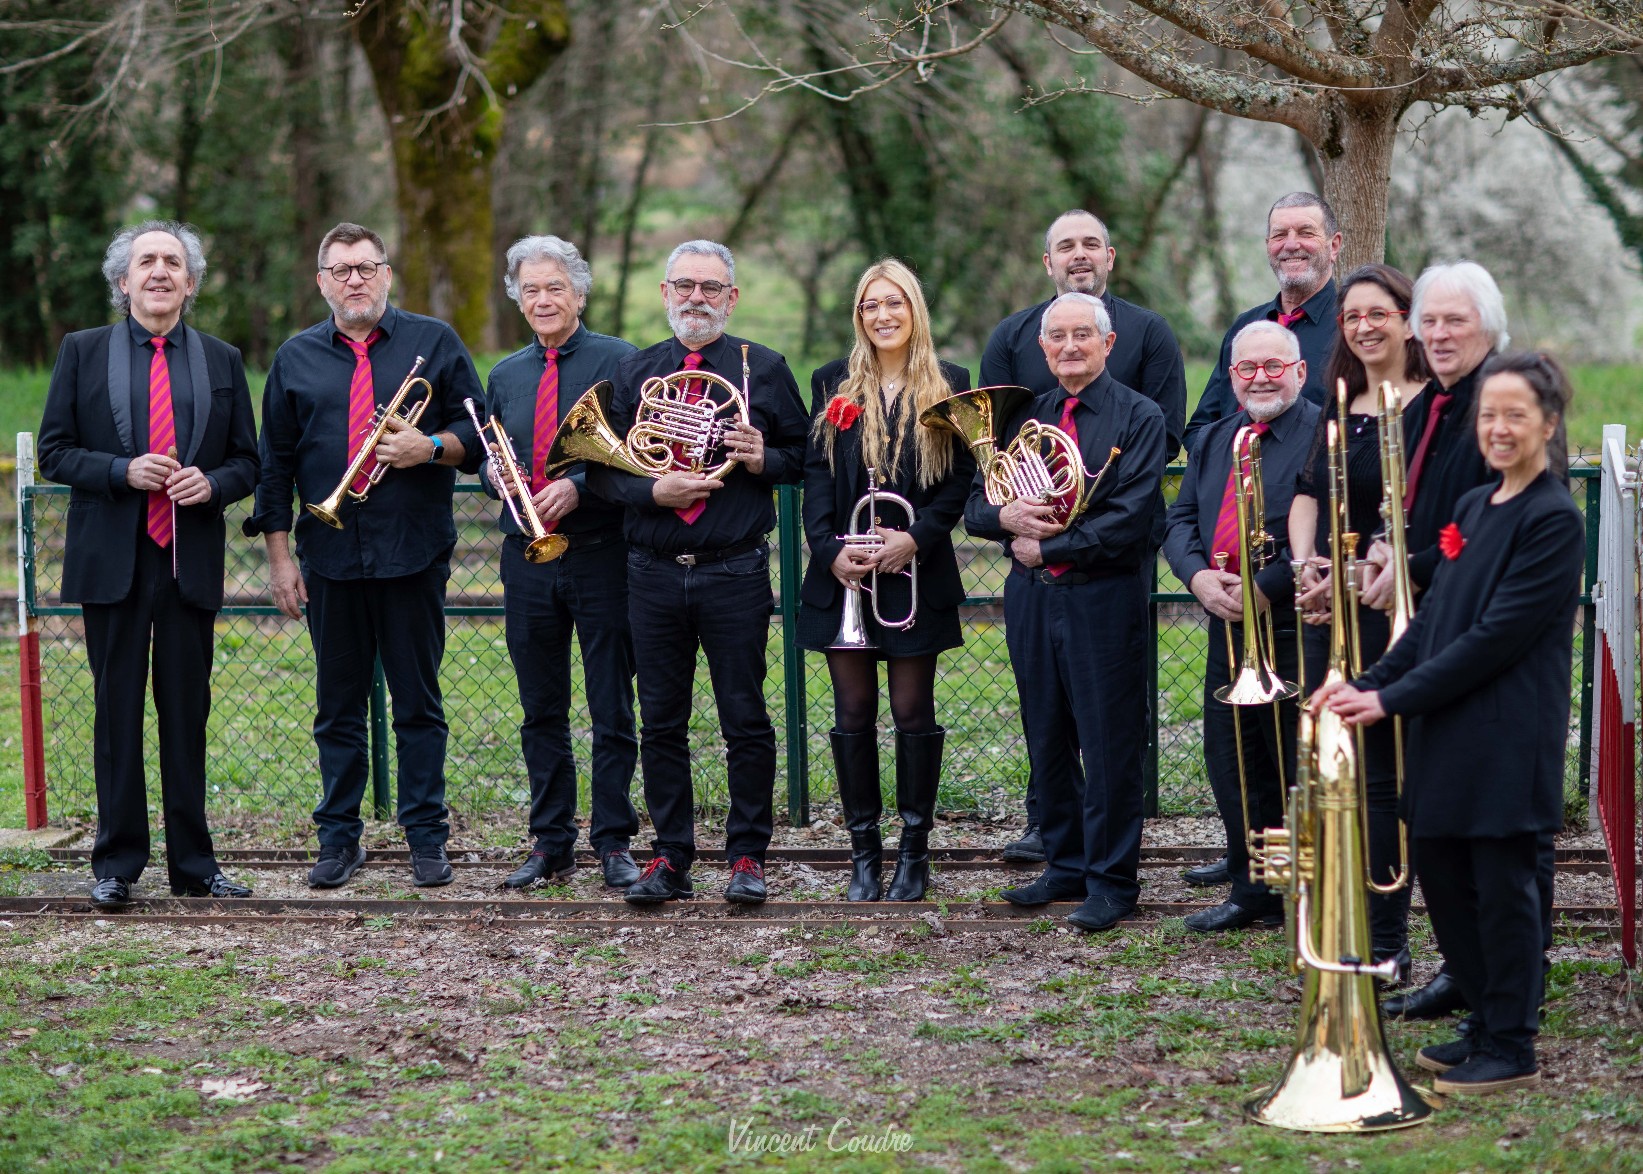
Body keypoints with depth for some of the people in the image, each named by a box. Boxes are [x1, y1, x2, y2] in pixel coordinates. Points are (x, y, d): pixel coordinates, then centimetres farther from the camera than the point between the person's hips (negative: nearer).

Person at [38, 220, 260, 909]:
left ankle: (193, 865, 13)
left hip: (191, 561, 2)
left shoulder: (222, 361, 10)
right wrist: (123, 471, -15)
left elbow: (247, 461, 12)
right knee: (118, 713, 2)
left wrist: (212, 484, -10)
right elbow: (55, 452, 2)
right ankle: (116, 864, 9)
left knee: (187, 713, 6)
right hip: (112, 561, -2)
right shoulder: (83, 352, 5)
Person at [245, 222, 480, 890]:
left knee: (418, 702, 2)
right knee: (337, 705, 6)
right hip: (329, 554, 2)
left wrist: (431, 447, -15)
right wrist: (279, 555, 5)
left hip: (414, 554, -2)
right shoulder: (296, 358, 11)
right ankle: (339, 838, 14)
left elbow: (476, 430, 6)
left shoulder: (434, 343, 6)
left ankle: (426, 837, 8)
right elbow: (275, 464, 11)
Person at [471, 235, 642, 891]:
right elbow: (484, 458, 20)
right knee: (541, 713, 9)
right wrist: (492, 472, -3)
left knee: (612, 711, 1)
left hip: (601, 556, -4)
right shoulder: (504, 375, 14)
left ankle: (614, 843, 9)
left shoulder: (619, 362, -2)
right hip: (528, 561, 4)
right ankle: (550, 844, 16)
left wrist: (579, 485, -20)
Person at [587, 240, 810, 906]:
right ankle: (670, 859, 15)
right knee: (660, 724, 7)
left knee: (746, 721, 1)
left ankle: (747, 857, 11)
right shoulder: (633, 373, 9)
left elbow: (804, 455, 7)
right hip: (653, 572, 2)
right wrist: (654, 491, -13)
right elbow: (601, 468, 5)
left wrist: (764, 459, -13)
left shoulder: (763, 369, 4)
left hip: (735, 573, -2)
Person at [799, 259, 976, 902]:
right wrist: (830, 550, -10)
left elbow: (960, 480, 0)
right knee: (853, 715, 4)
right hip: (843, 574, 2)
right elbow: (815, 475, 3)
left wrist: (917, 537, -14)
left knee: (913, 714, 1)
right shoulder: (833, 385, 8)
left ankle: (914, 851, 10)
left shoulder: (949, 384, 3)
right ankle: (863, 853, 11)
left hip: (916, 574, -2)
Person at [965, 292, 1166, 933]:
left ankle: (1111, 881, 5)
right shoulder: (1023, 417, 13)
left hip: (1103, 598, -5)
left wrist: (1044, 547, -13)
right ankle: (1065, 866, 22)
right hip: (1031, 596, 5)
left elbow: (1127, 520, -14)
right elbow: (975, 505, 11)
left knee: (1109, 742, -2)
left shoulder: (1139, 418, -3)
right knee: (1047, 740, 11)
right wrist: (1005, 517, -12)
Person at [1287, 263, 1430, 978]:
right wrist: (1305, 564, -4)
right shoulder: (1338, 408, 15)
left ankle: (1386, 943, 2)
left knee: (1381, 775, -5)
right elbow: (1306, 494, 14)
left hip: (1389, 607, -7)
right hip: (1327, 612, 7)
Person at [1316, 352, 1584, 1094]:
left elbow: (1498, 636, -17)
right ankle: (1487, 1028, 25)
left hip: (1508, 738, -8)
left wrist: (1395, 698, -17)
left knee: (1502, 886, -1)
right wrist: (1370, 682, 1)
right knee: (1442, 873, 12)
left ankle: (1511, 1051, 9)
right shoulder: (1474, 507, 13)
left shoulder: (1554, 520, -12)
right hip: (1451, 728, 8)